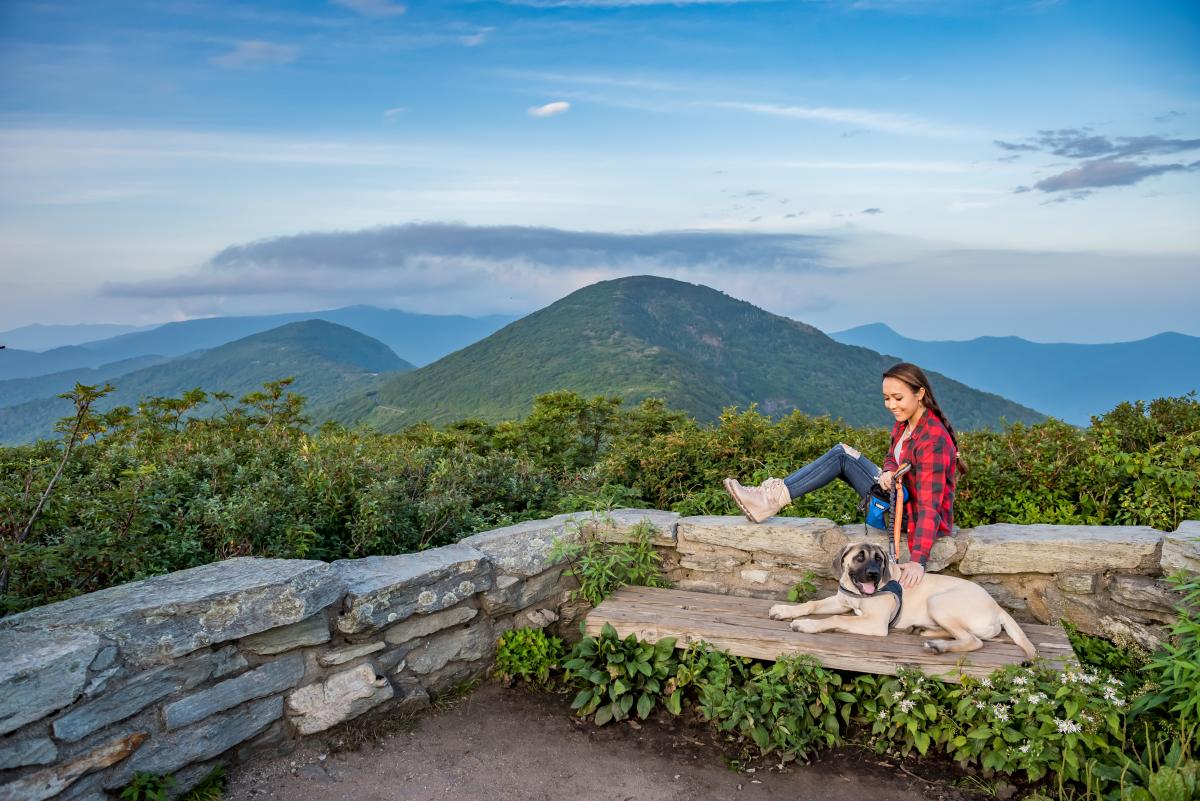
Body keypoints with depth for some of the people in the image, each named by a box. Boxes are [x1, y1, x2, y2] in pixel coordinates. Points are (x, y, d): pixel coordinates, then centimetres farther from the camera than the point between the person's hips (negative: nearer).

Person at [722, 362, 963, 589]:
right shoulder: (905, 422, 1)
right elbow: (892, 457, 11)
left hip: (917, 519, -8)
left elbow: (929, 505, -31)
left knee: (843, 456, -14)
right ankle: (776, 494, -10)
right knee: (843, 452, -2)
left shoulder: (933, 438, -25)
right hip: (903, 500, 8)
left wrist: (918, 561, -41)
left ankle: (773, 500, -15)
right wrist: (888, 472, -16)